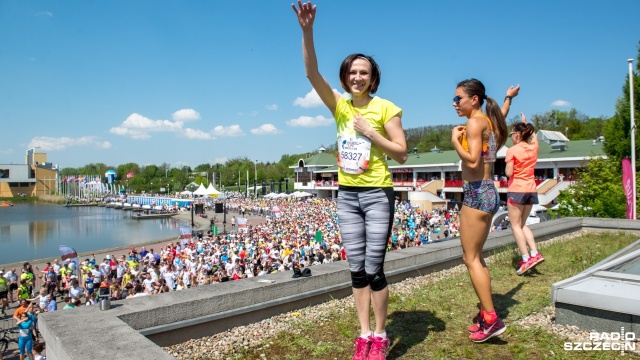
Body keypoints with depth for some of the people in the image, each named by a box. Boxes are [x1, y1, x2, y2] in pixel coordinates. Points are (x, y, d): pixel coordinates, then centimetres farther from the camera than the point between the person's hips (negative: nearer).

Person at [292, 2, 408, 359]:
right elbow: (312, 72, -8)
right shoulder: (340, 105, 4)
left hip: (378, 194, -4)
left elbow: (402, 153, -7)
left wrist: (370, 132, -16)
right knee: (357, 269, 9)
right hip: (347, 195, 4)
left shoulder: (386, 108, -5)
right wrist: (307, 29, -19)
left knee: (374, 269, -1)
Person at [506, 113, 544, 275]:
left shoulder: (512, 150, -11)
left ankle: (526, 259, -6)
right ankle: (535, 254, 9)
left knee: (516, 225, 0)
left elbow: (509, 173, -14)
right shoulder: (534, 146, 6)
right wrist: (525, 123, 36)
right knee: (522, 224, 18)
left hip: (516, 190, -6)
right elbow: (533, 135, 30)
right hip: (531, 190, 7)